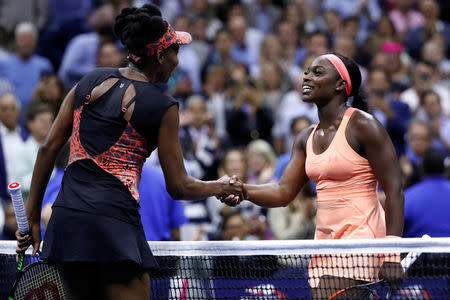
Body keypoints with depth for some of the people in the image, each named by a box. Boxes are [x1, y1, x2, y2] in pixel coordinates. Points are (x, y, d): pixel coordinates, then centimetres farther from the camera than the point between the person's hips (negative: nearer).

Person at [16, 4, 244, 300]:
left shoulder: (90, 82, 12)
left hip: (65, 218, 6)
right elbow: (178, 186, 2)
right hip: (114, 222, -6)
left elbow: (49, 148, 10)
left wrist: (32, 215, 14)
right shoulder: (162, 107, -3)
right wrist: (220, 187, 21)